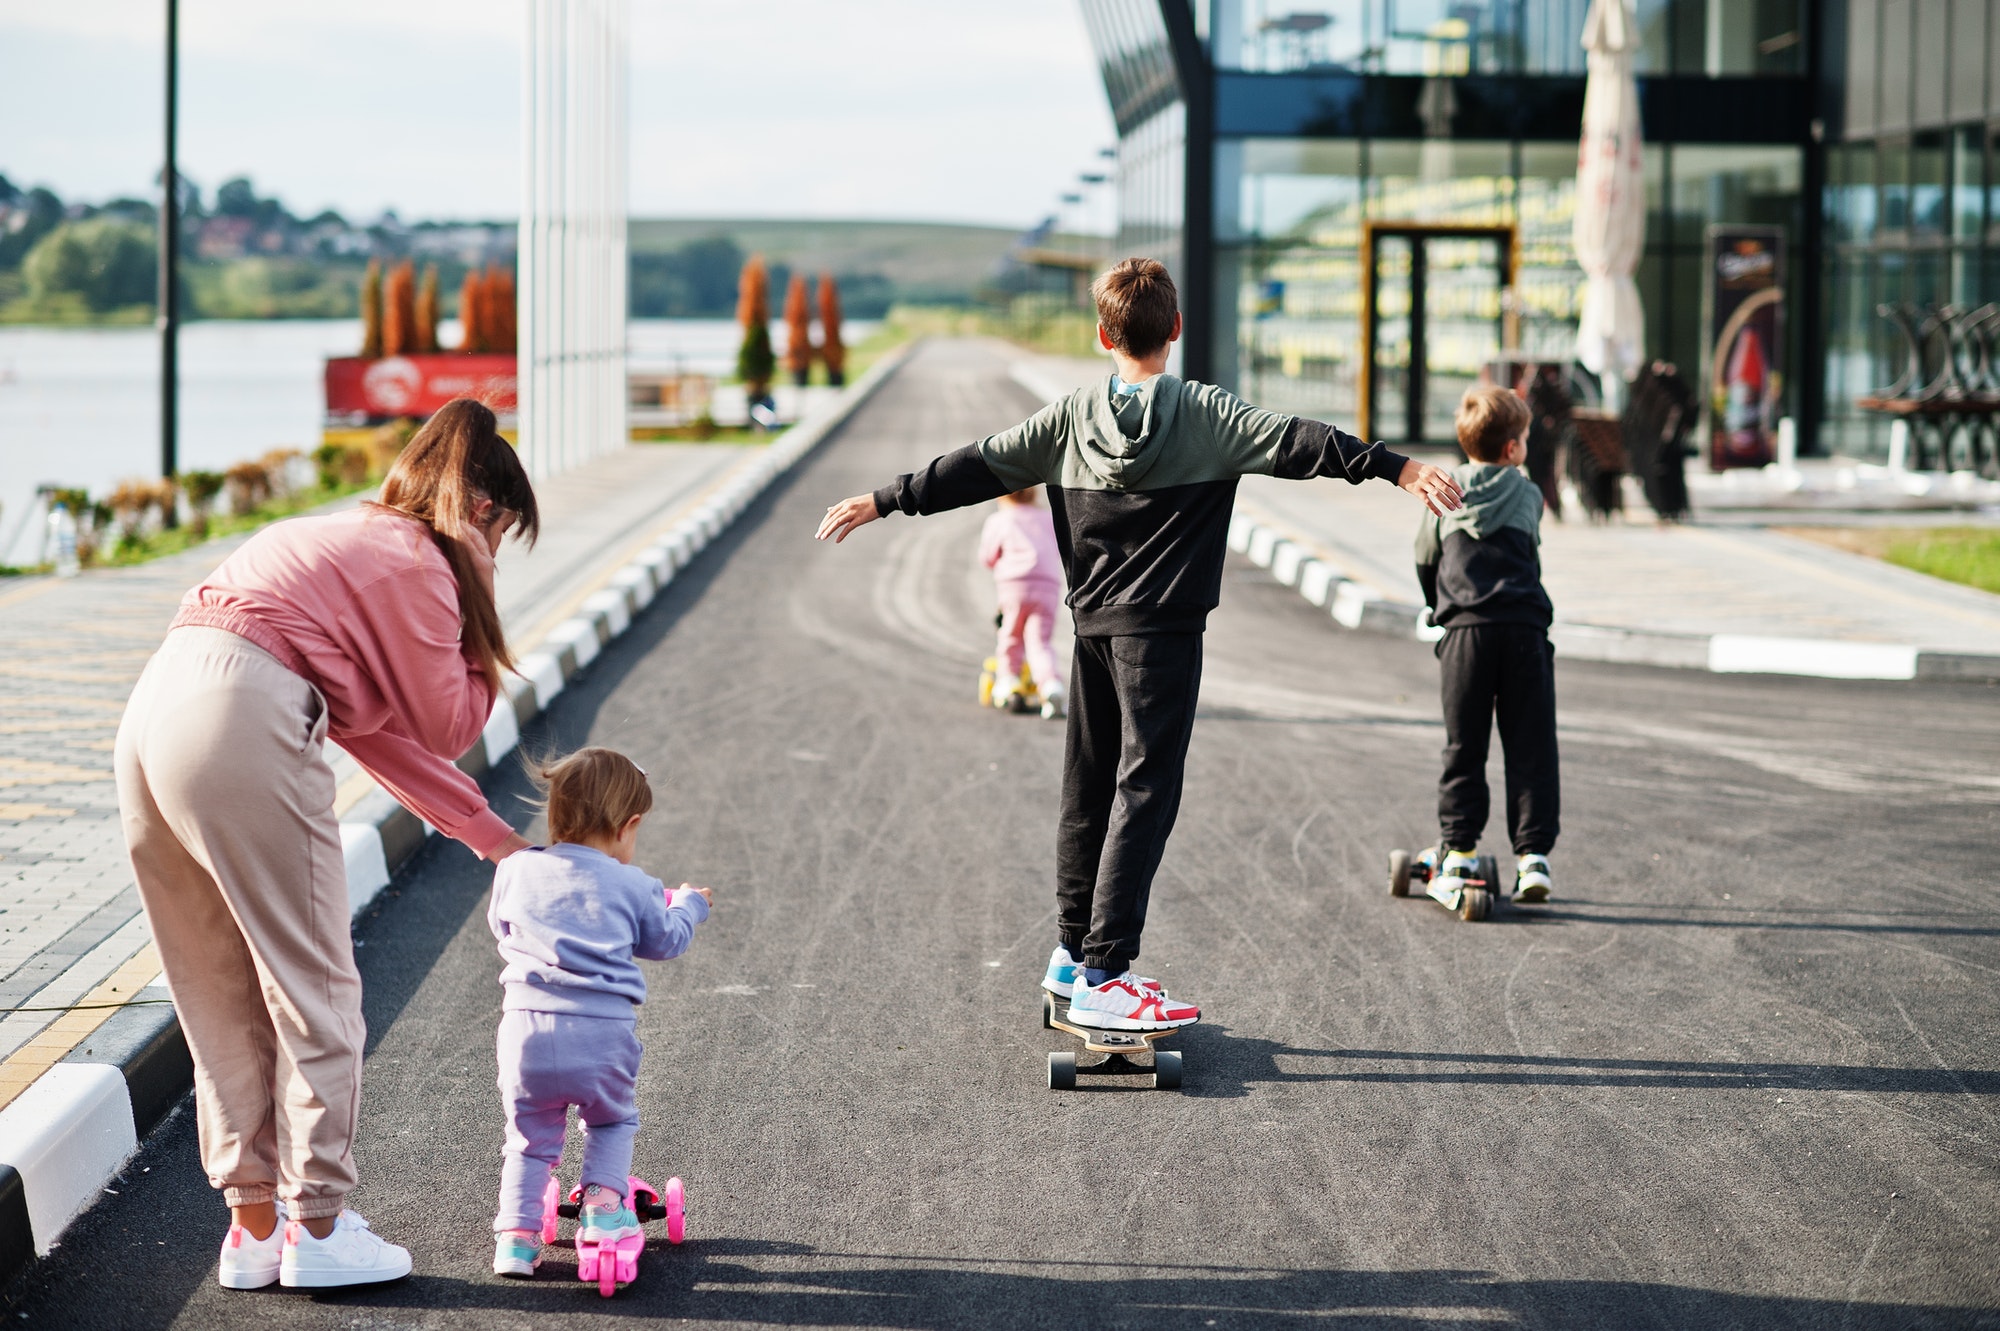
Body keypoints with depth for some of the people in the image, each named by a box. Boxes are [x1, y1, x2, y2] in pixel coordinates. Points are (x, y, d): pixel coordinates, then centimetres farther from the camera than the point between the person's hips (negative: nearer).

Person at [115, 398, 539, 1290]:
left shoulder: (354, 544, 30)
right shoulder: (416, 563, 2)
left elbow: (385, 734, 30)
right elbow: (448, 727, 6)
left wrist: (492, 836, 32)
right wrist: (481, 627, 16)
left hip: (153, 715, 9)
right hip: (242, 726, -9)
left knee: (223, 995, 15)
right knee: (312, 989, 3)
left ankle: (253, 1227, 20)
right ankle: (318, 1231, 8)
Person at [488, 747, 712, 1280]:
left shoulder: (517, 871, 8)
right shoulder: (634, 886, 4)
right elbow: (667, 940, 20)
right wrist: (688, 904, 40)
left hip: (527, 1030, 1)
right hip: (602, 1034, -1)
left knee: (530, 1138, 16)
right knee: (612, 1122, 25)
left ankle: (516, 1234, 6)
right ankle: (603, 1202, 9)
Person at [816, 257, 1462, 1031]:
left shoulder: (1069, 418, 5)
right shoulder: (1206, 415, -6)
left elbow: (977, 468, 7)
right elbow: (1299, 444, -15)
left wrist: (883, 503, 15)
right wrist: (1398, 468, -19)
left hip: (1092, 625, 5)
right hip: (1163, 630, -5)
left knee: (1088, 791, 16)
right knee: (1143, 794, -8)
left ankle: (1073, 952, 28)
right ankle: (1102, 978, -14)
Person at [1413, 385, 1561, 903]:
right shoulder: (1528, 496, 12)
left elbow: (1425, 559, 19)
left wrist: (1438, 608, 37)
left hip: (1465, 631, 0)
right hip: (1525, 627, 0)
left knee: (1463, 748, 6)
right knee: (1530, 749, 3)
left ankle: (1459, 852, 5)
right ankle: (1533, 854, 0)